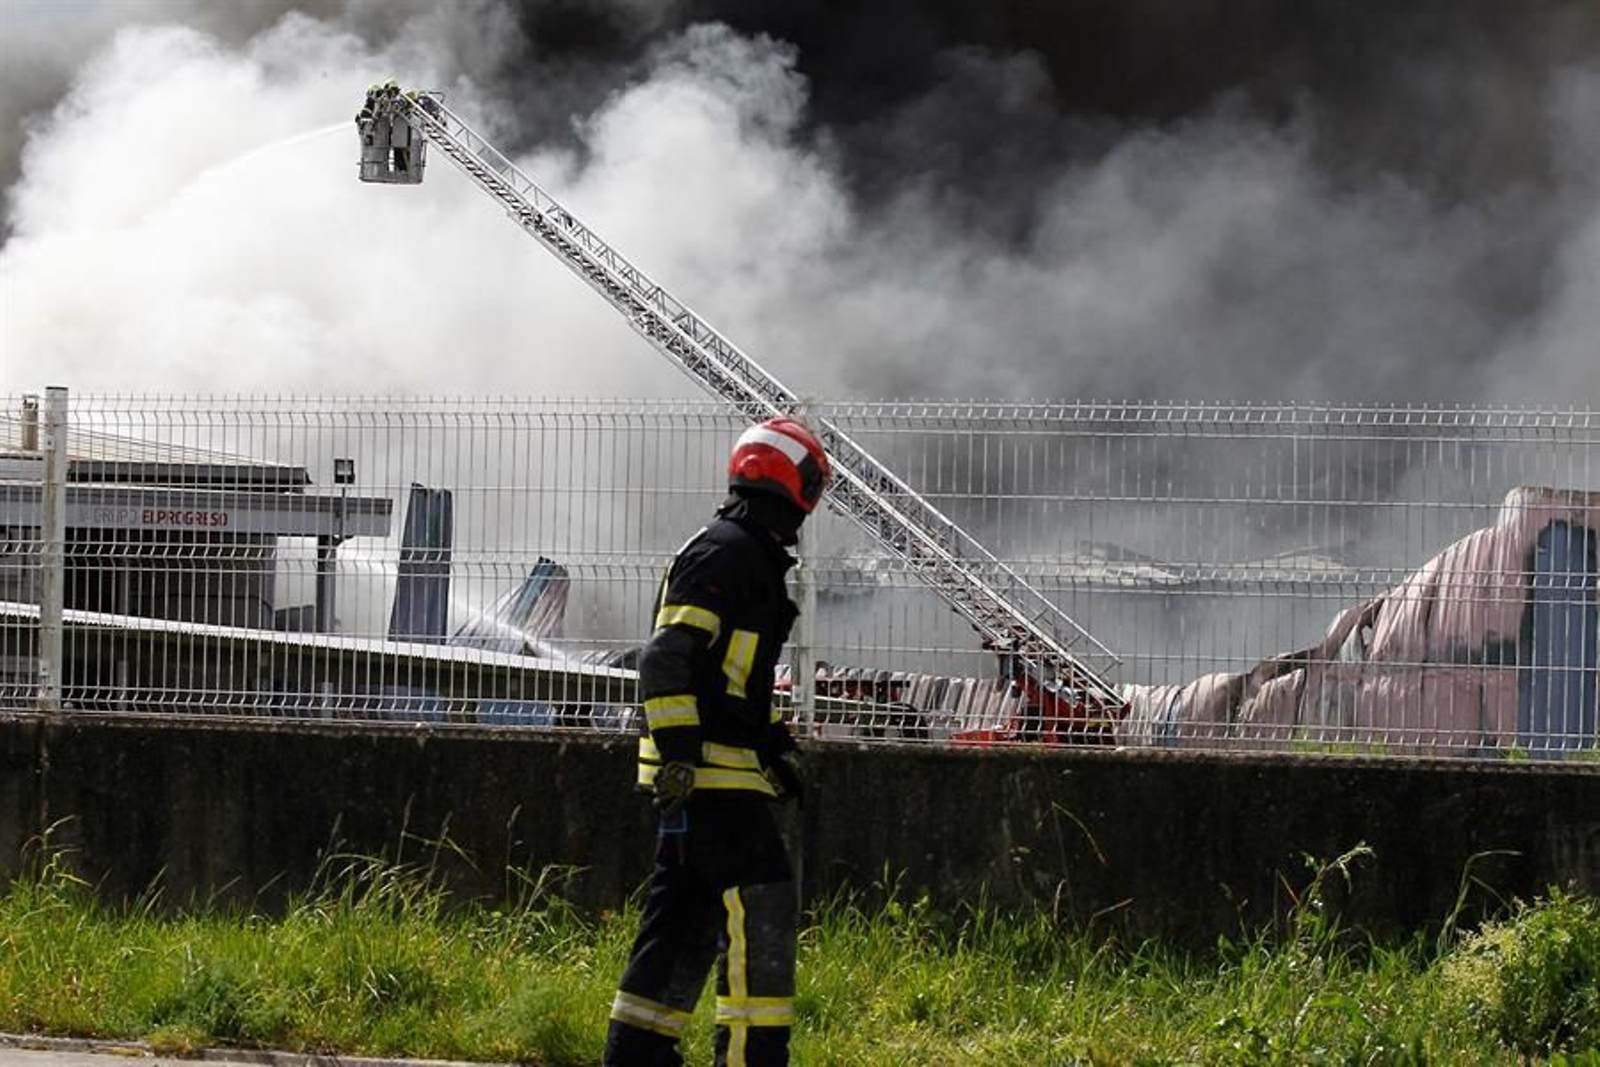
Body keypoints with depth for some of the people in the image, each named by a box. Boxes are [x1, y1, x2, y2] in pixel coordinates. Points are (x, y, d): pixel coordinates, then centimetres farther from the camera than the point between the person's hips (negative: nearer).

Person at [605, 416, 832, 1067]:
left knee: (688, 914, 12)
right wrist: (678, 750, -27)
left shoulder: (747, 554, 21)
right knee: (762, 908, -11)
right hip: (710, 769, -11)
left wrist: (774, 745, 28)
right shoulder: (727, 552, -12)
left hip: (693, 771, 11)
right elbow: (669, 657, -21)